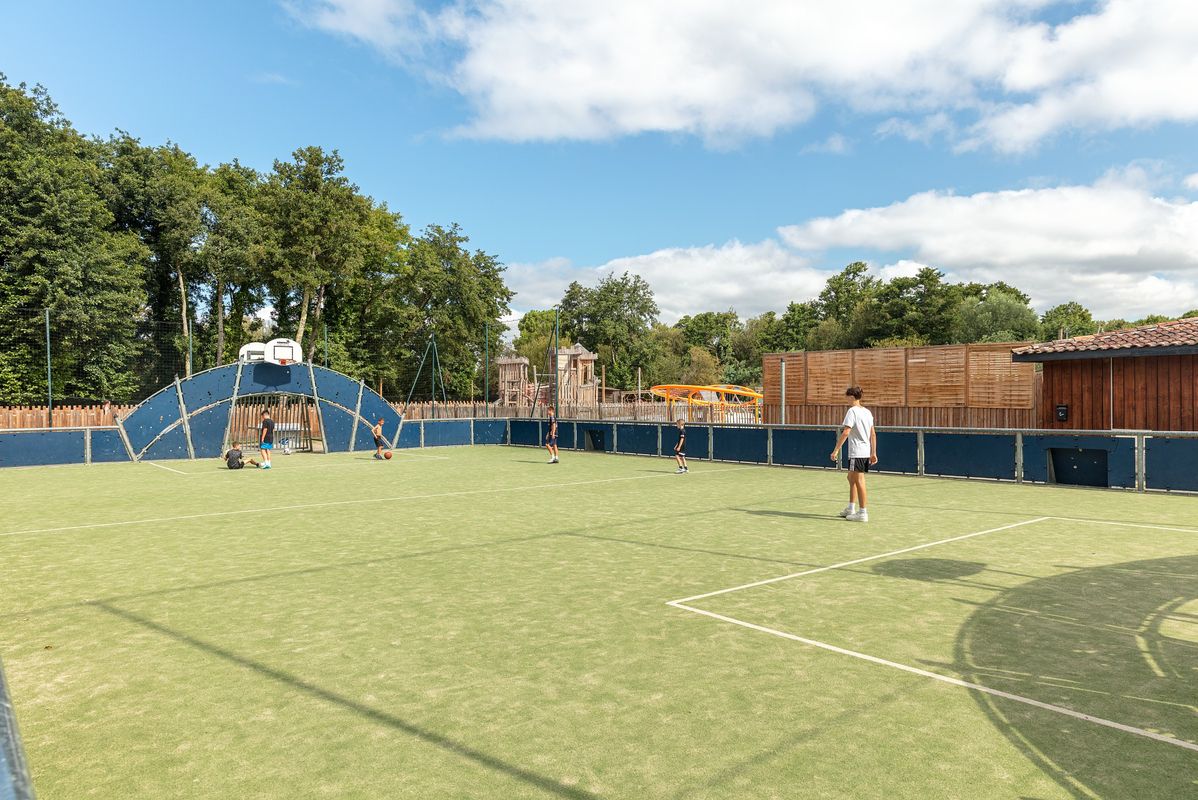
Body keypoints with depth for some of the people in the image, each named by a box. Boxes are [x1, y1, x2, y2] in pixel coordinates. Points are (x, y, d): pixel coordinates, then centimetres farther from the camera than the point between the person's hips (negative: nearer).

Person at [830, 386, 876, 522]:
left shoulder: (852, 411, -12)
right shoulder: (867, 412, 12)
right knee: (851, 478, 19)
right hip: (866, 452, 9)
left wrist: (836, 450, -19)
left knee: (859, 481, -4)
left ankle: (862, 513, 0)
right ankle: (851, 508, 26)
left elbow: (845, 432, -20)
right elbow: (873, 434, 13)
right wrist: (873, 453, 17)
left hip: (857, 452, -9)